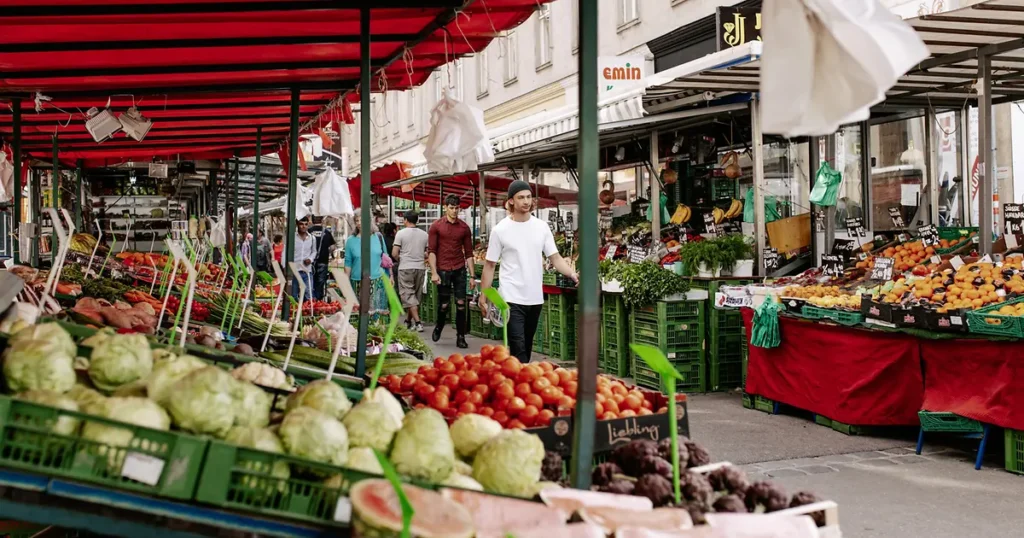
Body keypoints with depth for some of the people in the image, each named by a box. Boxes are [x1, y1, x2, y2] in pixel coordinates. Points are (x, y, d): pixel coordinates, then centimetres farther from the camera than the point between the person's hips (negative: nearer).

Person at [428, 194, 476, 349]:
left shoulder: (464, 227, 6)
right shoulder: (436, 226, 0)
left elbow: (469, 253, 8)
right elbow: (431, 251, -2)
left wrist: (472, 275, 4)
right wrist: (434, 272, -11)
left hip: (460, 270, 2)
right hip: (443, 270, -2)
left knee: (461, 304, -2)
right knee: (443, 304, 5)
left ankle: (461, 337, 5)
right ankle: (438, 327, 33)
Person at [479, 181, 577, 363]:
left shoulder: (541, 227, 4)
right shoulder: (500, 230, -5)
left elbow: (555, 257, 4)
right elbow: (489, 265, 0)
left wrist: (573, 274, -14)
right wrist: (483, 296, -4)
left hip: (535, 298, 4)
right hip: (512, 298, -4)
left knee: (527, 347, 15)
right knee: (518, 348, -10)